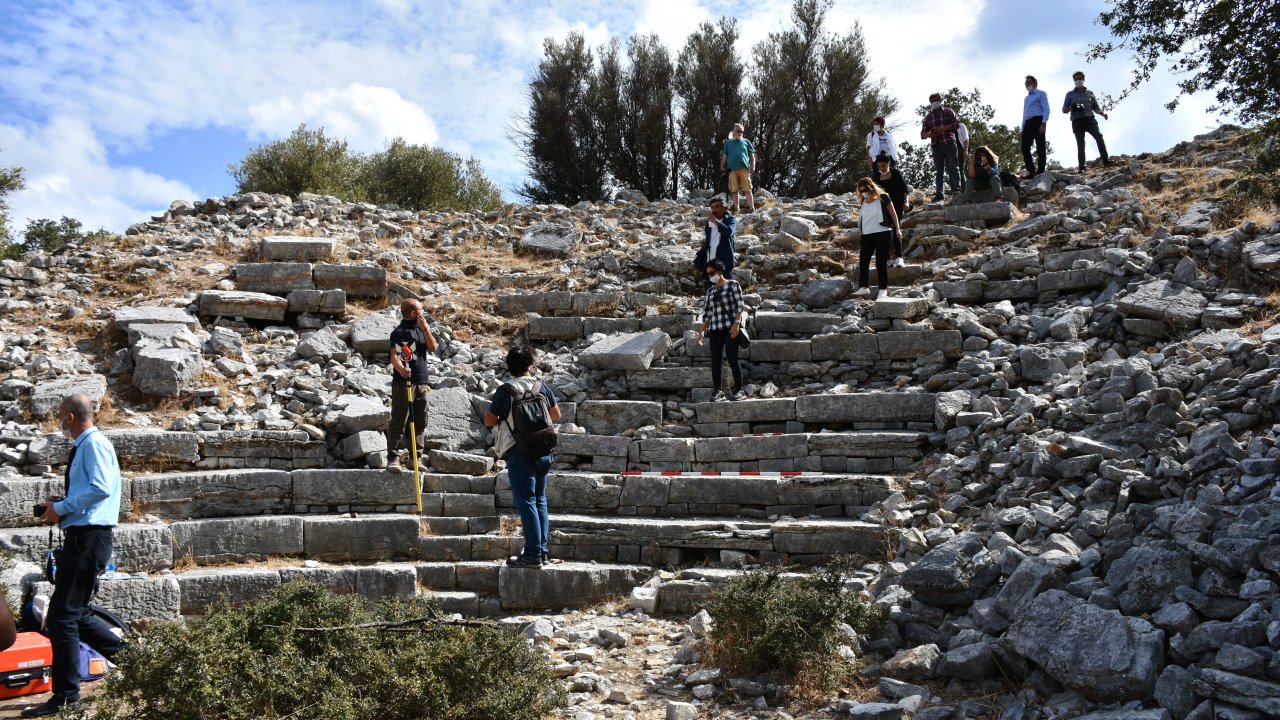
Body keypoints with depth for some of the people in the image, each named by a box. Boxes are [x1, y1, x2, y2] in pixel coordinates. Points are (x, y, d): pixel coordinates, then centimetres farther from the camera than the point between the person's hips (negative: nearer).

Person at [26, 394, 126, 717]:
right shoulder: (84, 445, 18)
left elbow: (101, 488, -25)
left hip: (88, 537, -10)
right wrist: (61, 507, 8)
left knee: (61, 617, -6)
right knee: (76, 615, 16)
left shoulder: (93, 443, -12)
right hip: (83, 535, 10)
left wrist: (63, 508, -16)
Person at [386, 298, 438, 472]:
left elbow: (433, 348, 5)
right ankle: (393, 458, -2)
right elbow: (394, 356, -15)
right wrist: (401, 369, -34)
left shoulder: (421, 330, 17)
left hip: (421, 382, 7)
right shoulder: (399, 332, -6)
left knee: (420, 422, 10)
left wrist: (425, 328, -4)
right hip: (403, 382, -7)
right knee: (398, 421, -5)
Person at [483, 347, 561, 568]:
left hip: (519, 453, -5)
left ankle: (533, 554, -3)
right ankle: (542, 550, 19)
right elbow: (556, 415, 15)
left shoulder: (505, 390, -8)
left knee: (526, 502, -2)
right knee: (540, 500, 14)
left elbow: (489, 421, -3)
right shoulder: (542, 386, 4)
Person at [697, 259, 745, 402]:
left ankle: (739, 390, -4)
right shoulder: (710, 291, 17)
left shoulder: (733, 285, 4)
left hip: (731, 327, -5)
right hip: (715, 329, 5)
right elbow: (707, 312, 17)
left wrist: (736, 323, -15)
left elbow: (740, 305, -4)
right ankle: (718, 391, 2)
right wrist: (702, 331, 9)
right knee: (716, 360, -1)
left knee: (732, 358, -10)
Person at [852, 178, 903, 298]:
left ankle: (883, 288, 6)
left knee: (881, 262, -2)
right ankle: (863, 287, 3)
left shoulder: (882, 197, -5)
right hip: (867, 235, 6)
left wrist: (897, 229, -2)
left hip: (883, 233, -5)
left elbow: (893, 213, 0)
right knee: (863, 260, -1)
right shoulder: (864, 201, 10)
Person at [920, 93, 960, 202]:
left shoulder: (948, 112, 12)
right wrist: (928, 134, -9)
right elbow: (922, 134, 16)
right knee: (938, 170, 0)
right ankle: (938, 193, -2)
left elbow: (957, 123, -1)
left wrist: (943, 129, -15)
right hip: (936, 145, 3)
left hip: (949, 143, -3)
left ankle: (956, 189, -14)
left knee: (953, 167, -10)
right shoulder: (928, 116, 19)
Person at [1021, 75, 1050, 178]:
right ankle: (1031, 172, -1)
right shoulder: (1026, 98, 30)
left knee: (1040, 148, -10)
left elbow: (1046, 109, -5)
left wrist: (1043, 123, -19)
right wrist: (1023, 128, 17)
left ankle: (1040, 172, -13)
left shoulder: (1041, 94, 7)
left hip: (1037, 121, -7)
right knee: (1025, 148, -3)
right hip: (1028, 123, 7)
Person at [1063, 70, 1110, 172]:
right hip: (1077, 121, -1)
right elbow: (1064, 109, 11)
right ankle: (1082, 167, -8)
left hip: (1090, 119, 1)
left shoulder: (1089, 93, 20)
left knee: (1099, 136, -20)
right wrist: (1072, 107, -12)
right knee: (1080, 144, -6)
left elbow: (1095, 107, 22)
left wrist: (1102, 113, 1)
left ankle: (1106, 161, -25)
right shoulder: (1070, 94, 15)